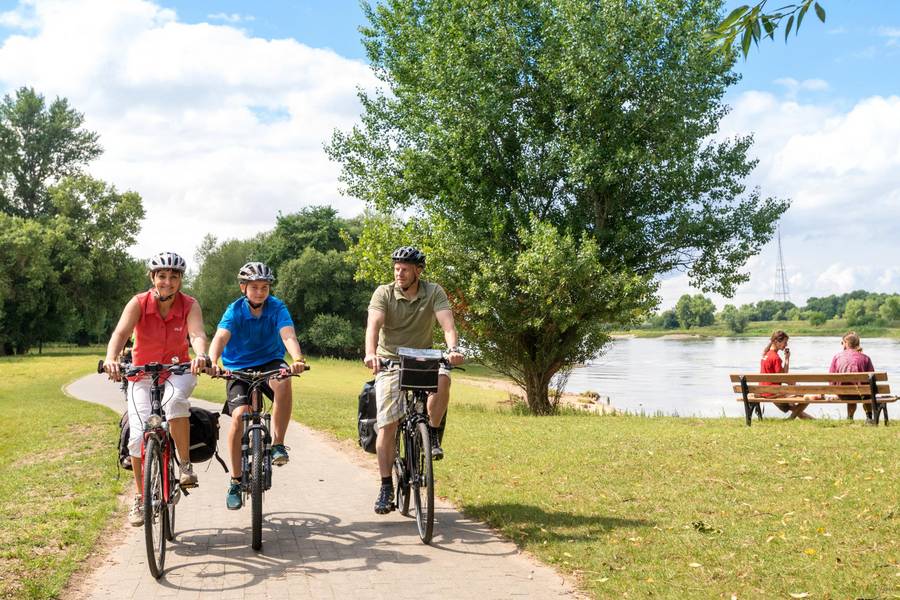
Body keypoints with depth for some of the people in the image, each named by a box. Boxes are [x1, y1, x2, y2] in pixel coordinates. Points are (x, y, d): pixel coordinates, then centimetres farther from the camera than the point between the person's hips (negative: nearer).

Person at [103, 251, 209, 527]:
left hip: (178, 372, -1)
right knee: (139, 436, -12)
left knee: (175, 400, -36)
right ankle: (141, 498, 8)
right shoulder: (138, 303, -14)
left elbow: (198, 334, -31)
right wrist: (111, 359, -51)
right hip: (142, 374, 1)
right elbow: (120, 333, -30)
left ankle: (185, 464, -19)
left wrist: (201, 355, -54)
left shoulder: (189, 305, -13)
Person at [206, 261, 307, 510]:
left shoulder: (277, 308, -12)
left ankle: (277, 444, -18)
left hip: (269, 363, 0)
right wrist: (212, 362, -51)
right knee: (239, 415, -20)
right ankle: (235, 482, -4)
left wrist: (297, 359, -49)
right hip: (239, 368, 0)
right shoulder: (234, 311, -13)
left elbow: (288, 335, -28)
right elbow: (220, 337, -30)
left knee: (283, 382, -35)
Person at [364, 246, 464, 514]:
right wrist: (371, 353, -43)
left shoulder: (434, 292, -7)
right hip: (390, 361, 0)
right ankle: (386, 487, 2)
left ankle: (432, 435, -11)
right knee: (387, 425, -9)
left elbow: (447, 323, -20)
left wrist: (453, 348, -41)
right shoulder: (383, 293, -8)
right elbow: (373, 325, -23)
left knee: (442, 378, -34)